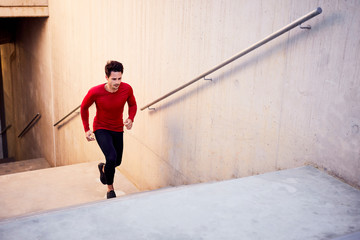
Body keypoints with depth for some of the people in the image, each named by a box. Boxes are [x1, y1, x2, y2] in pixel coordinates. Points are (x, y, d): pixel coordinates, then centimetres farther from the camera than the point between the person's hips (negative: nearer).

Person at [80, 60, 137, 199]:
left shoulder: (127, 89, -19)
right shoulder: (95, 92, -26)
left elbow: (132, 105, 1)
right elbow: (84, 107, -6)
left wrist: (131, 119, -19)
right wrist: (86, 129, -8)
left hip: (118, 129, 4)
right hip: (101, 129, -4)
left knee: (117, 162, 15)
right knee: (112, 157, -24)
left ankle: (103, 168, 53)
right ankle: (110, 189, 1)